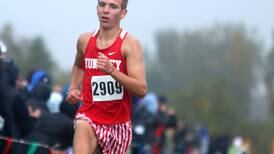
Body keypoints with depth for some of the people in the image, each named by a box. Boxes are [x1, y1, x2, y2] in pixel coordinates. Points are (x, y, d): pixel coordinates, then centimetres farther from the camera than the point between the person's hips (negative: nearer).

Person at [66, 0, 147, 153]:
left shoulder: (130, 44, -9)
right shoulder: (85, 41, 5)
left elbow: (141, 89, -19)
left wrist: (112, 70, -30)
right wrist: (73, 88, 12)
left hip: (118, 123, -1)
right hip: (89, 117, 1)